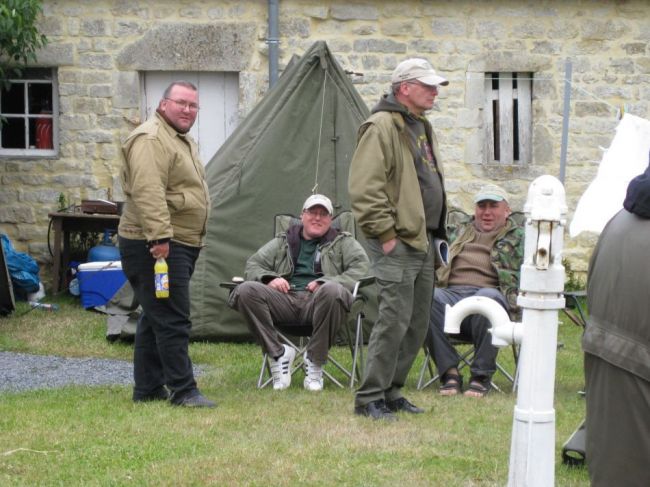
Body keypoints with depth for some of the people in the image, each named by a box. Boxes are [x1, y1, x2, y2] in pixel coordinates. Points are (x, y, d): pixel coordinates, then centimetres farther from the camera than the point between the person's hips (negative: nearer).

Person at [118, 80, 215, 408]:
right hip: (155, 247, -11)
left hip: (180, 245, 11)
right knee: (172, 319, -10)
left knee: (156, 317, 13)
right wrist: (159, 236, -31)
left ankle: (147, 388, 19)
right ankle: (183, 391, -7)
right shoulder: (150, 140, -15)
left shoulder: (183, 141, 19)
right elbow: (148, 193, -26)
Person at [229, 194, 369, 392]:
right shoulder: (283, 241, 27)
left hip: (318, 301, -2)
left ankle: (315, 361, -22)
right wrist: (270, 278, -2)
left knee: (332, 290, -40)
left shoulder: (343, 242, 20)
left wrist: (325, 283, -11)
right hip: (285, 300, 2)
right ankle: (277, 354, -17)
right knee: (246, 290, -25)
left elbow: (361, 268, 3)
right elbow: (253, 264, 23)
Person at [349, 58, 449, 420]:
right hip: (397, 244, -10)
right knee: (394, 321, -11)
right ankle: (370, 399, -3)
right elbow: (365, 189, -19)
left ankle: (391, 391, 22)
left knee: (417, 325, 13)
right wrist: (385, 234, -18)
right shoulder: (382, 127, -13)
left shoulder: (422, 128, 18)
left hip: (423, 241, 10)